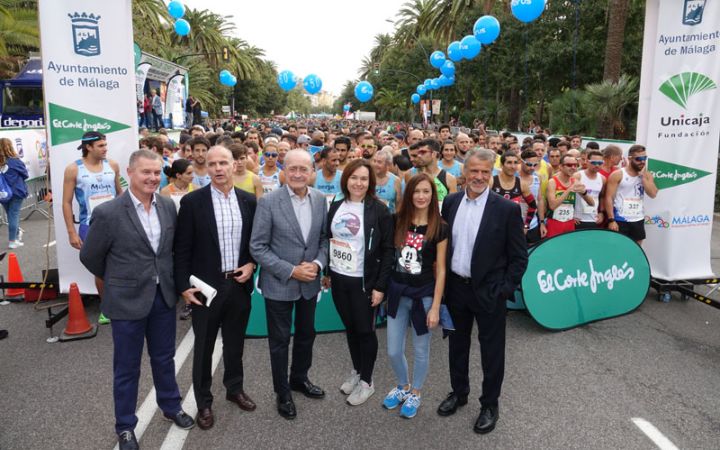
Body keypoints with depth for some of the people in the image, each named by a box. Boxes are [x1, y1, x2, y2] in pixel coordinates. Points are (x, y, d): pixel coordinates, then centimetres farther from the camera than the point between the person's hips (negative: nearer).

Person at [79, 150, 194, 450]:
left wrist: (168, 278, 11)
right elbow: (89, 256, -4)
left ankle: (171, 407, 42)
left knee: (164, 358, 21)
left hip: (164, 296, 4)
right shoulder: (108, 213, -17)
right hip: (127, 300, -4)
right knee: (127, 367, 12)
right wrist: (117, 279, 7)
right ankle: (125, 426, 31)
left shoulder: (168, 206, -2)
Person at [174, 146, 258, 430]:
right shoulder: (192, 201, -8)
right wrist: (184, 286, -10)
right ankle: (204, 402, 28)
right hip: (206, 286, -3)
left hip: (239, 284, 3)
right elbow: (182, 248, -6)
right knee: (204, 346, 10)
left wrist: (252, 265, -4)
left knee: (235, 342, 18)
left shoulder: (249, 201, 2)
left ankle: (235, 388, 39)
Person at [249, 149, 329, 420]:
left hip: (310, 283, 4)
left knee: (306, 334, 20)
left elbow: (324, 237, 7)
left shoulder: (320, 199, -2)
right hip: (279, 284, -4)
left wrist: (318, 263, -12)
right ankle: (282, 392, 31)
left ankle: (300, 378, 45)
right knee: (280, 340, 11)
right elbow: (257, 247, -14)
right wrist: (291, 271, -19)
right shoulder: (268, 202, -15)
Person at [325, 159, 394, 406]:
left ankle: (367, 381, 22)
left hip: (364, 281, -4)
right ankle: (356, 371, 34)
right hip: (338, 278, 5)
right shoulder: (336, 207, 4)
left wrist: (380, 286, -13)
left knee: (365, 330, 6)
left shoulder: (379, 210, -11)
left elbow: (387, 250, -10)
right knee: (350, 327, 16)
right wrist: (326, 272, 11)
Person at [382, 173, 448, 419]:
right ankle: (403, 386, 37)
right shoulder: (398, 221, -1)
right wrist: (383, 289, 2)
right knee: (393, 351, 10)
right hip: (397, 292, 3)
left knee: (421, 349, 13)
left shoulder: (439, 228, -9)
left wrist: (435, 306, -10)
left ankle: (415, 392, 36)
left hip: (424, 295, -3)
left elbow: (440, 269, -7)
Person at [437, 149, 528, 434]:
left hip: (488, 292, -4)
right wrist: (443, 280, 6)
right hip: (455, 287, 4)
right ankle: (459, 392, 40)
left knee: (491, 350, 10)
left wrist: (504, 290, -12)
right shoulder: (450, 202, 0)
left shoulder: (507, 209, -13)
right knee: (457, 344, 20)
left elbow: (519, 257, -8)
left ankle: (490, 404, 29)